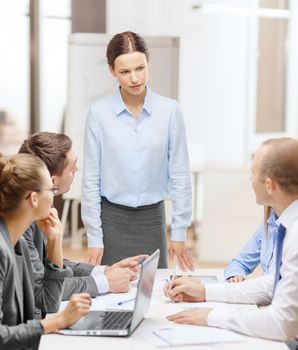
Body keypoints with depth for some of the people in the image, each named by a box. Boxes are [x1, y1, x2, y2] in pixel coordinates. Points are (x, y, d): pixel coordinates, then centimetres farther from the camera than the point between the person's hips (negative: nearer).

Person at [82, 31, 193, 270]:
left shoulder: (169, 110, -5)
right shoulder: (99, 113, -5)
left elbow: (179, 175, 0)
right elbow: (91, 179, -1)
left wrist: (179, 234, 1)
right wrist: (94, 237, -2)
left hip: (152, 220, 1)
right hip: (112, 221, 0)